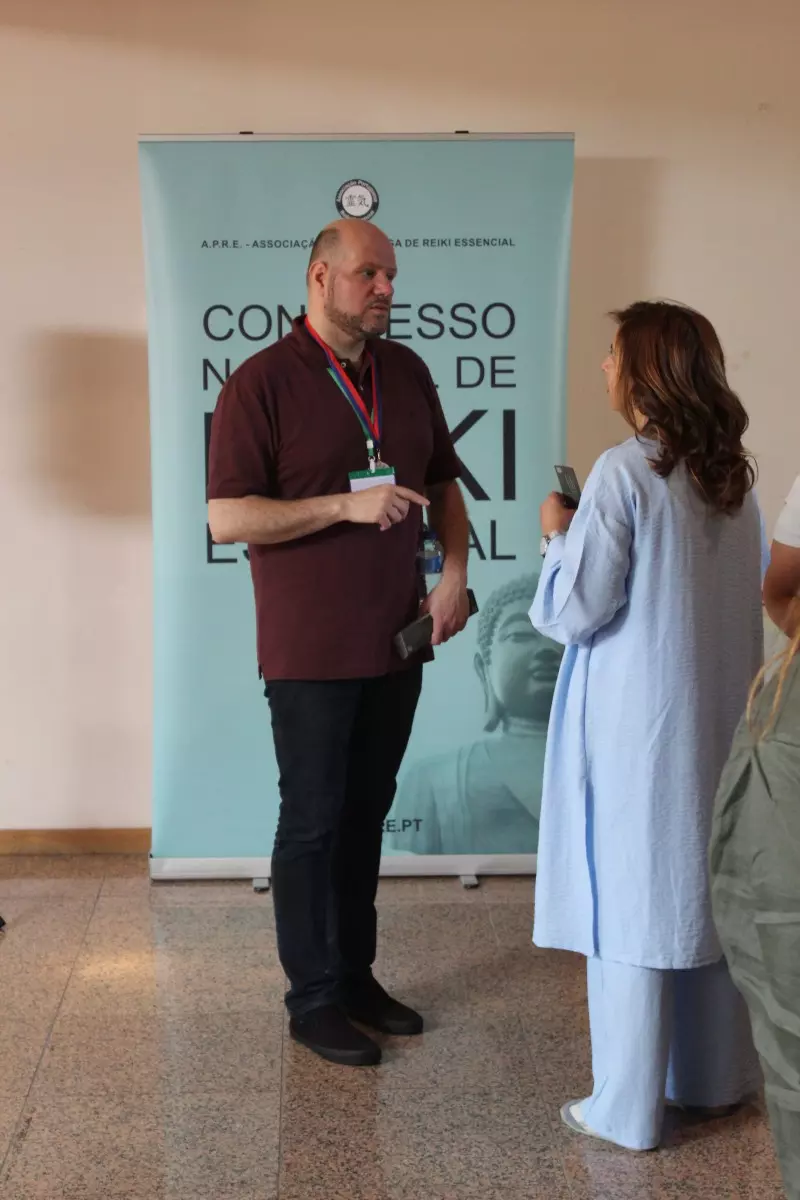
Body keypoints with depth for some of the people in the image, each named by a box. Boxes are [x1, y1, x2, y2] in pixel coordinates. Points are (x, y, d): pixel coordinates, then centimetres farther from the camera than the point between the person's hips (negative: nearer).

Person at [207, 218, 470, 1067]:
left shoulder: (406, 373, 8)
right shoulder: (262, 383, -10)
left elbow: (443, 483, 17)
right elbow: (225, 518, -16)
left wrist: (454, 570, 0)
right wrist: (347, 505, -22)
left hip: (396, 640, 6)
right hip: (310, 650, -6)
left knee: (366, 815, 15)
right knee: (313, 823, 4)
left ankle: (356, 975, 30)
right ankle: (313, 999, 18)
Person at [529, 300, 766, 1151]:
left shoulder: (625, 472, -16)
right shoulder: (732, 476, 6)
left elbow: (574, 611, -15)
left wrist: (558, 534, 2)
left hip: (638, 725, -7)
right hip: (716, 720, 7)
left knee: (631, 904, 2)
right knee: (707, 892, 17)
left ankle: (628, 1109, 13)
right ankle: (714, 1077, 31)